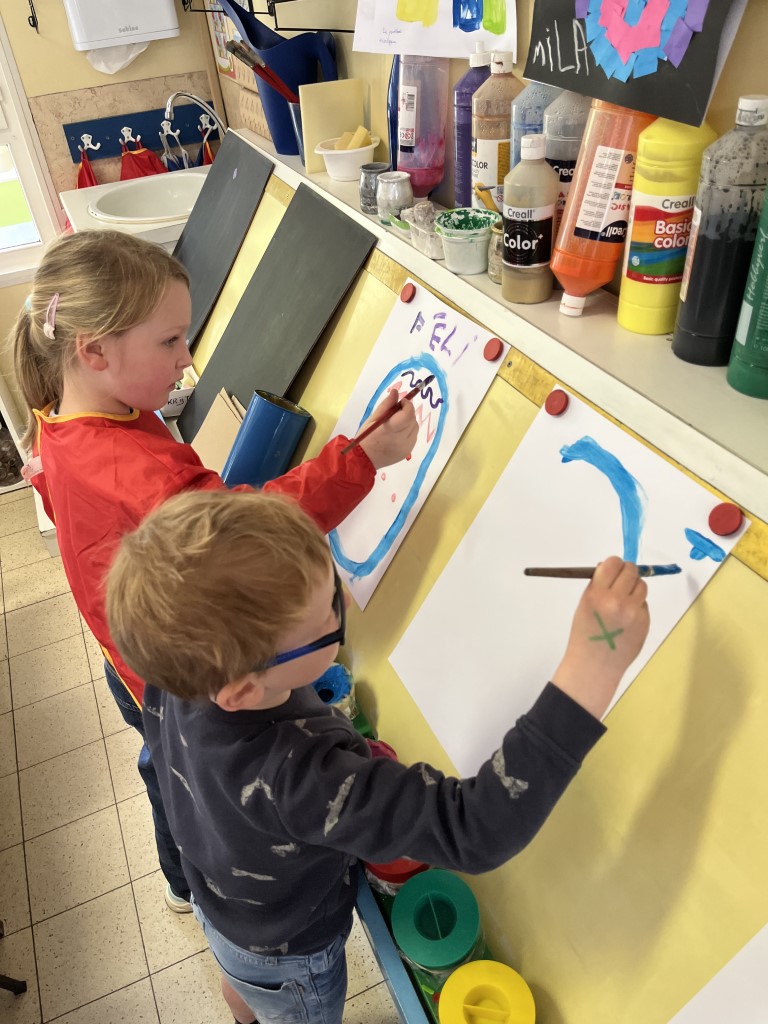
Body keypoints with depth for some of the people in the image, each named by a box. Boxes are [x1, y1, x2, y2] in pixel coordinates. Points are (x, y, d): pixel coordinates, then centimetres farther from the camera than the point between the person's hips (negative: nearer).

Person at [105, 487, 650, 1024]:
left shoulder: (177, 677, -29)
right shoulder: (297, 776, -52)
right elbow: (476, 832, -56)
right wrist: (593, 664, -62)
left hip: (218, 899, 6)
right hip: (285, 959, -6)